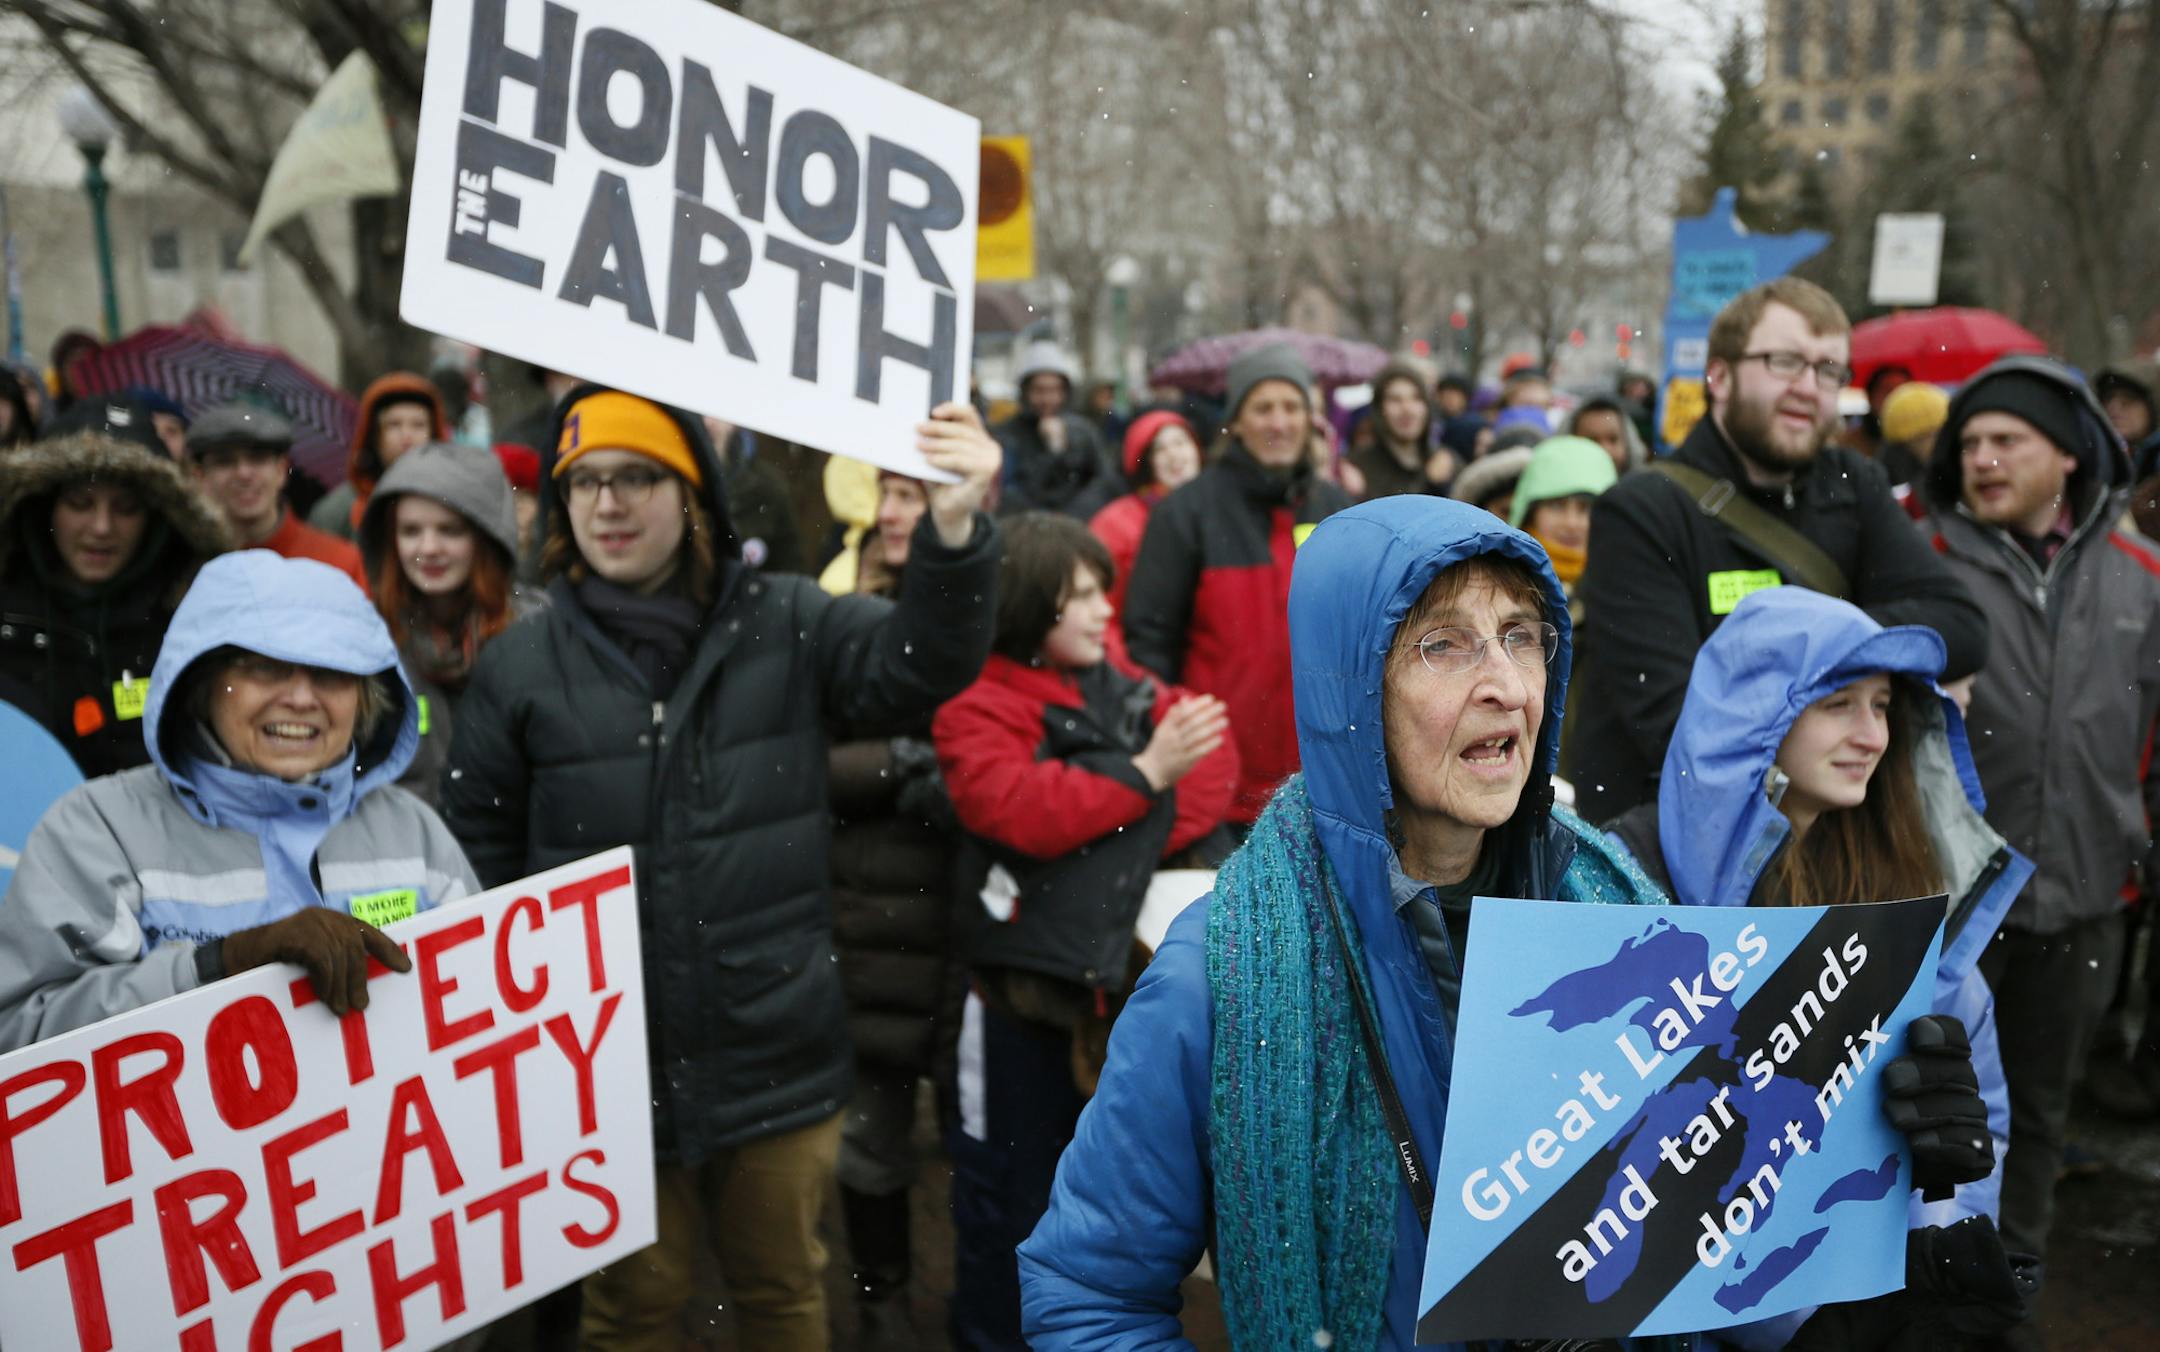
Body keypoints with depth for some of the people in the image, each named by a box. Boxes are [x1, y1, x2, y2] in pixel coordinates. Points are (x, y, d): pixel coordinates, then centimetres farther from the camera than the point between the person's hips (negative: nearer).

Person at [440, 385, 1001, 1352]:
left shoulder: (785, 623, -2)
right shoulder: (522, 663, -2)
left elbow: (915, 664, -18)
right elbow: (480, 854, 4)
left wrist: (952, 528, -37)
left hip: (778, 1049, 1)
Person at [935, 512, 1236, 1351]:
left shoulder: (1126, 690, 6)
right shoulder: (980, 709, -12)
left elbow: (1213, 753, 2)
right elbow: (1021, 810, -25)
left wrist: (1160, 831, -14)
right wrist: (1144, 773, -24)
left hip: (1123, 967, 6)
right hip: (1026, 983, -6)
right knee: (1012, 1182, 9)